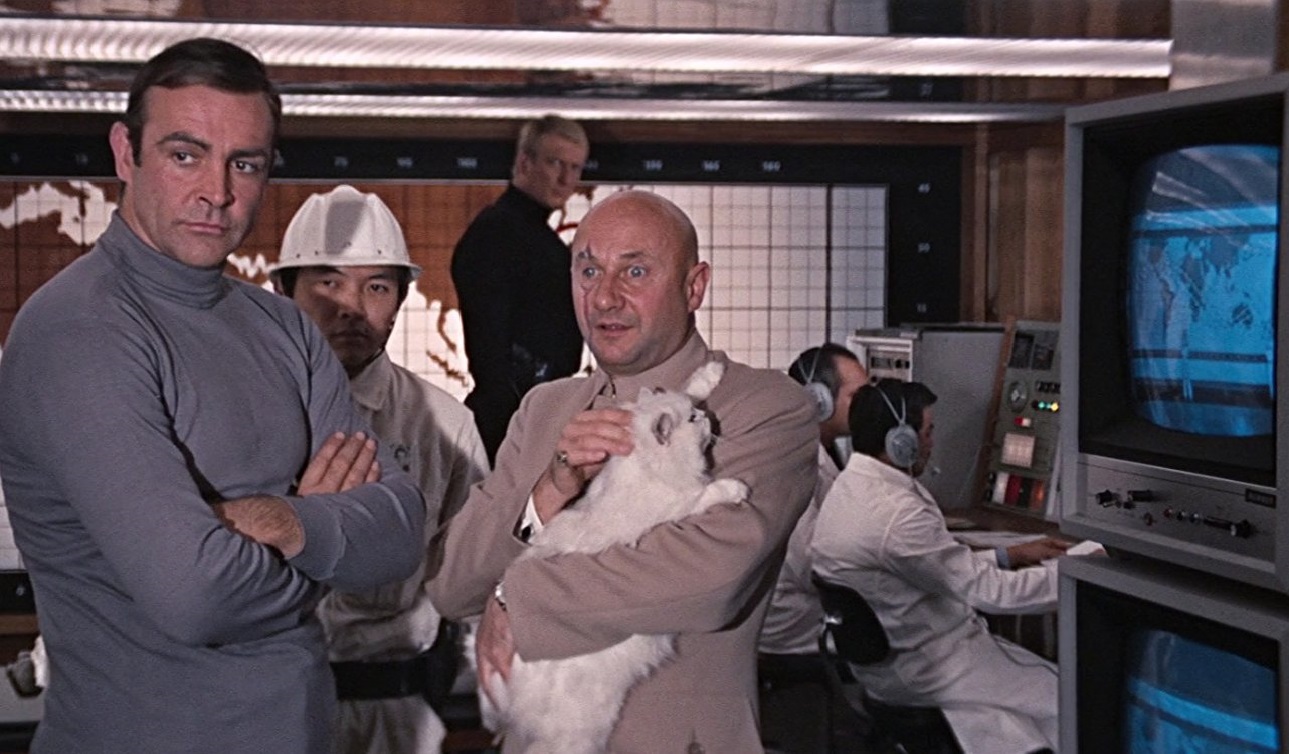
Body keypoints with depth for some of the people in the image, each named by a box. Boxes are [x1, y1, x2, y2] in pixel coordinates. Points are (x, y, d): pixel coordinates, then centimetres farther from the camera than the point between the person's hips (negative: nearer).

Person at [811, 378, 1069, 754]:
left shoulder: (853, 486, 4)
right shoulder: (897, 512, -27)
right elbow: (988, 591, -21)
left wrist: (1010, 556, 12)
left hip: (890, 656, 10)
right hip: (923, 671, -10)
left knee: (1044, 673, 13)